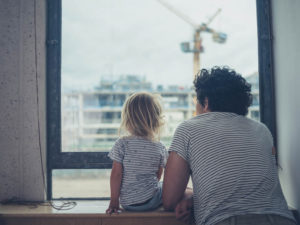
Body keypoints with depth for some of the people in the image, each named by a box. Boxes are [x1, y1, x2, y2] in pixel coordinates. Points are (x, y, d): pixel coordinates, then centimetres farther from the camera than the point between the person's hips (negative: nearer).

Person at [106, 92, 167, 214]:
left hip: (127, 203, 1)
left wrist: (114, 201, -1)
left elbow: (116, 174, -10)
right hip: (152, 201, -1)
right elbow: (158, 176, 3)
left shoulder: (121, 144, -13)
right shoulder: (159, 147, -7)